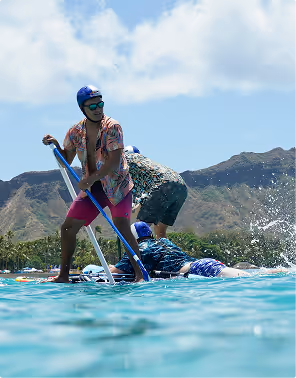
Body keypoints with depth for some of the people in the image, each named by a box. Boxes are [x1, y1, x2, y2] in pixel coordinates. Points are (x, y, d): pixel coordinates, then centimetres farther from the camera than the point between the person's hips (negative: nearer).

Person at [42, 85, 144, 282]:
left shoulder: (112, 127, -15)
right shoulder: (75, 132, 1)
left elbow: (114, 161, -23)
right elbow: (66, 162, 10)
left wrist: (91, 178, -31)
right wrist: (56, 146, -7)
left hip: (118, 186, -5)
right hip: (91, 189, 6)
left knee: (122, 226, -23)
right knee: (68, 227, 3)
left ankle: (140, 274, -16)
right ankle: (63, 276, 18)